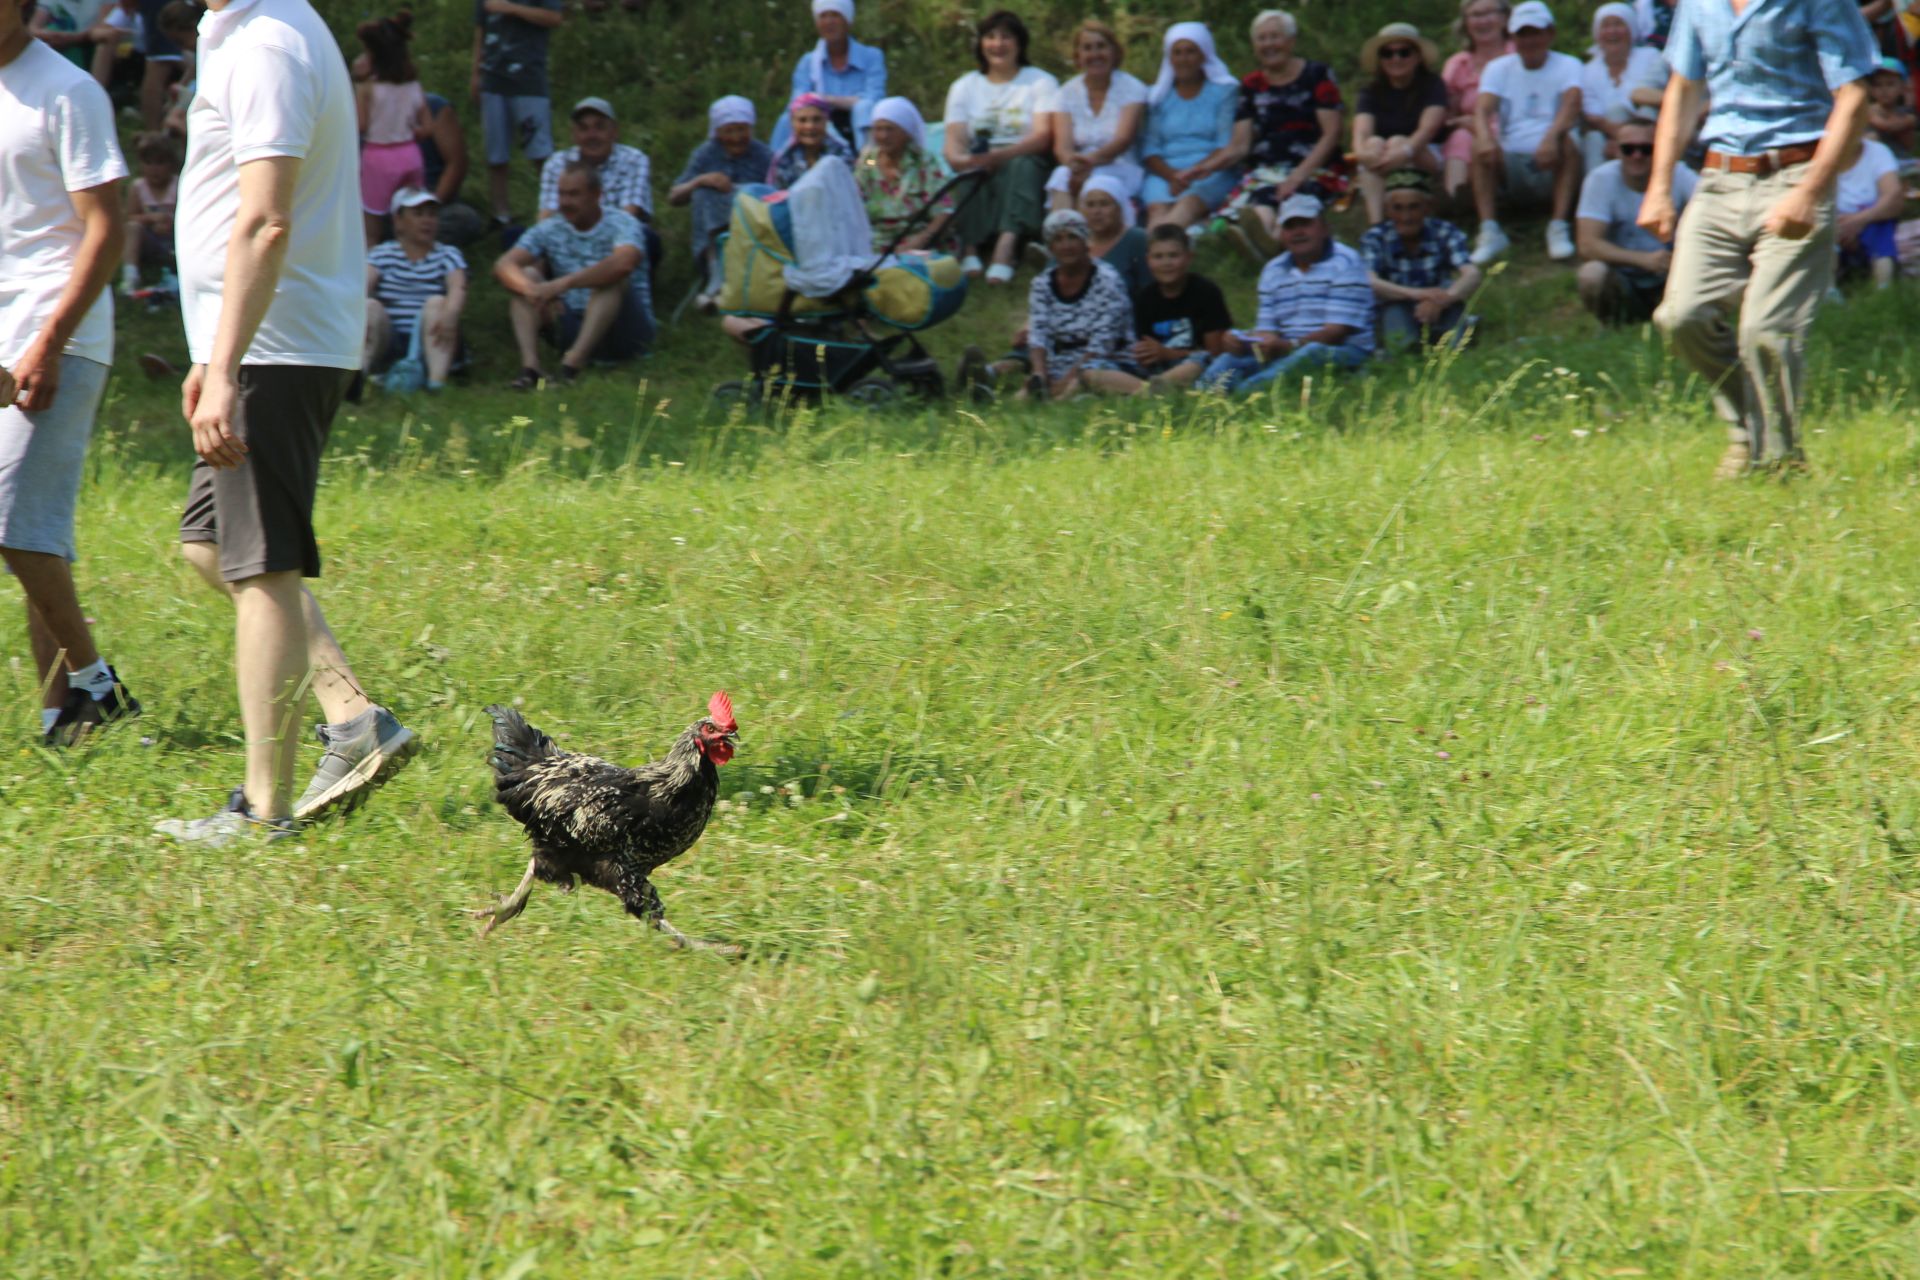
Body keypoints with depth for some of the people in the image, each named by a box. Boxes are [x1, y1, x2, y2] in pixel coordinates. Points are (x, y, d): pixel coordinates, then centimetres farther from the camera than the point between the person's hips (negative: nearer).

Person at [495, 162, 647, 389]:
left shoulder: (620, 224, -7)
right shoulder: (549, 231, 6)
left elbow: (623, 264, -31)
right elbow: (503, 266, -8)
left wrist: (564, 283, -35)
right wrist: (531, 288, -31)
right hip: (570, 324, 4)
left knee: (612, 276, -29)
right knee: (525, 275, -14)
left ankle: (575, 359, -44)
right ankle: (530, 364, -34)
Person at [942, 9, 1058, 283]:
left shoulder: (1042, 82, 8)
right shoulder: (963, 87, 16)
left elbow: (1043, 136, -8)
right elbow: (954, 143, 3)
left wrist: (999, 155, -26)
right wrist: (961, 160, -24)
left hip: (1024, 163, -1)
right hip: (977, 170, 2)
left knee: (1023, 165, -36)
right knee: (974, 171, -34)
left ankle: (1006, 244, -56)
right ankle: (970, 246, -49)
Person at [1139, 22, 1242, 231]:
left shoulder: (1225, 91, 11)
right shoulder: (1158, 96, 19)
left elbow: (1228, 148, 0)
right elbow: (1150, 150, 10)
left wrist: (1193, 172, -17)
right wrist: (1172, 175, -12)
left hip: (1212, 173, -3)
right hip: (1166, 172, 3)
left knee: (1189, 204, -38)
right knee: (1158, 208, -34)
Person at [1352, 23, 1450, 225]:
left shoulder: (1432, 86, -1)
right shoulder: (1371, 93, 5)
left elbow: (1428, 129, -19)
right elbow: (1361, 131, -14)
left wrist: (1405, 151, -41)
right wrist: (1362, 152, -40)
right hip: (1380, 175, 2)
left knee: (1397, 142, -29)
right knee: (1375, 143, -28)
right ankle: (1375, 222, -47)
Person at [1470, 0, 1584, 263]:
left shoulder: (1567, 66, 6)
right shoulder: (1498, 69, 13)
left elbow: (1571, 106, -16)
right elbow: (1482, 110, -7)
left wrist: (1551, 137, -38)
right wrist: (1484, 137, -32)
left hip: (1552, 169, -2)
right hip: (1510, 169, 2)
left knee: (1567, 142, -32)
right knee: (1481, 147, -27)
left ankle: (1559, 229, -35)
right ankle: (1489, 230, -32)